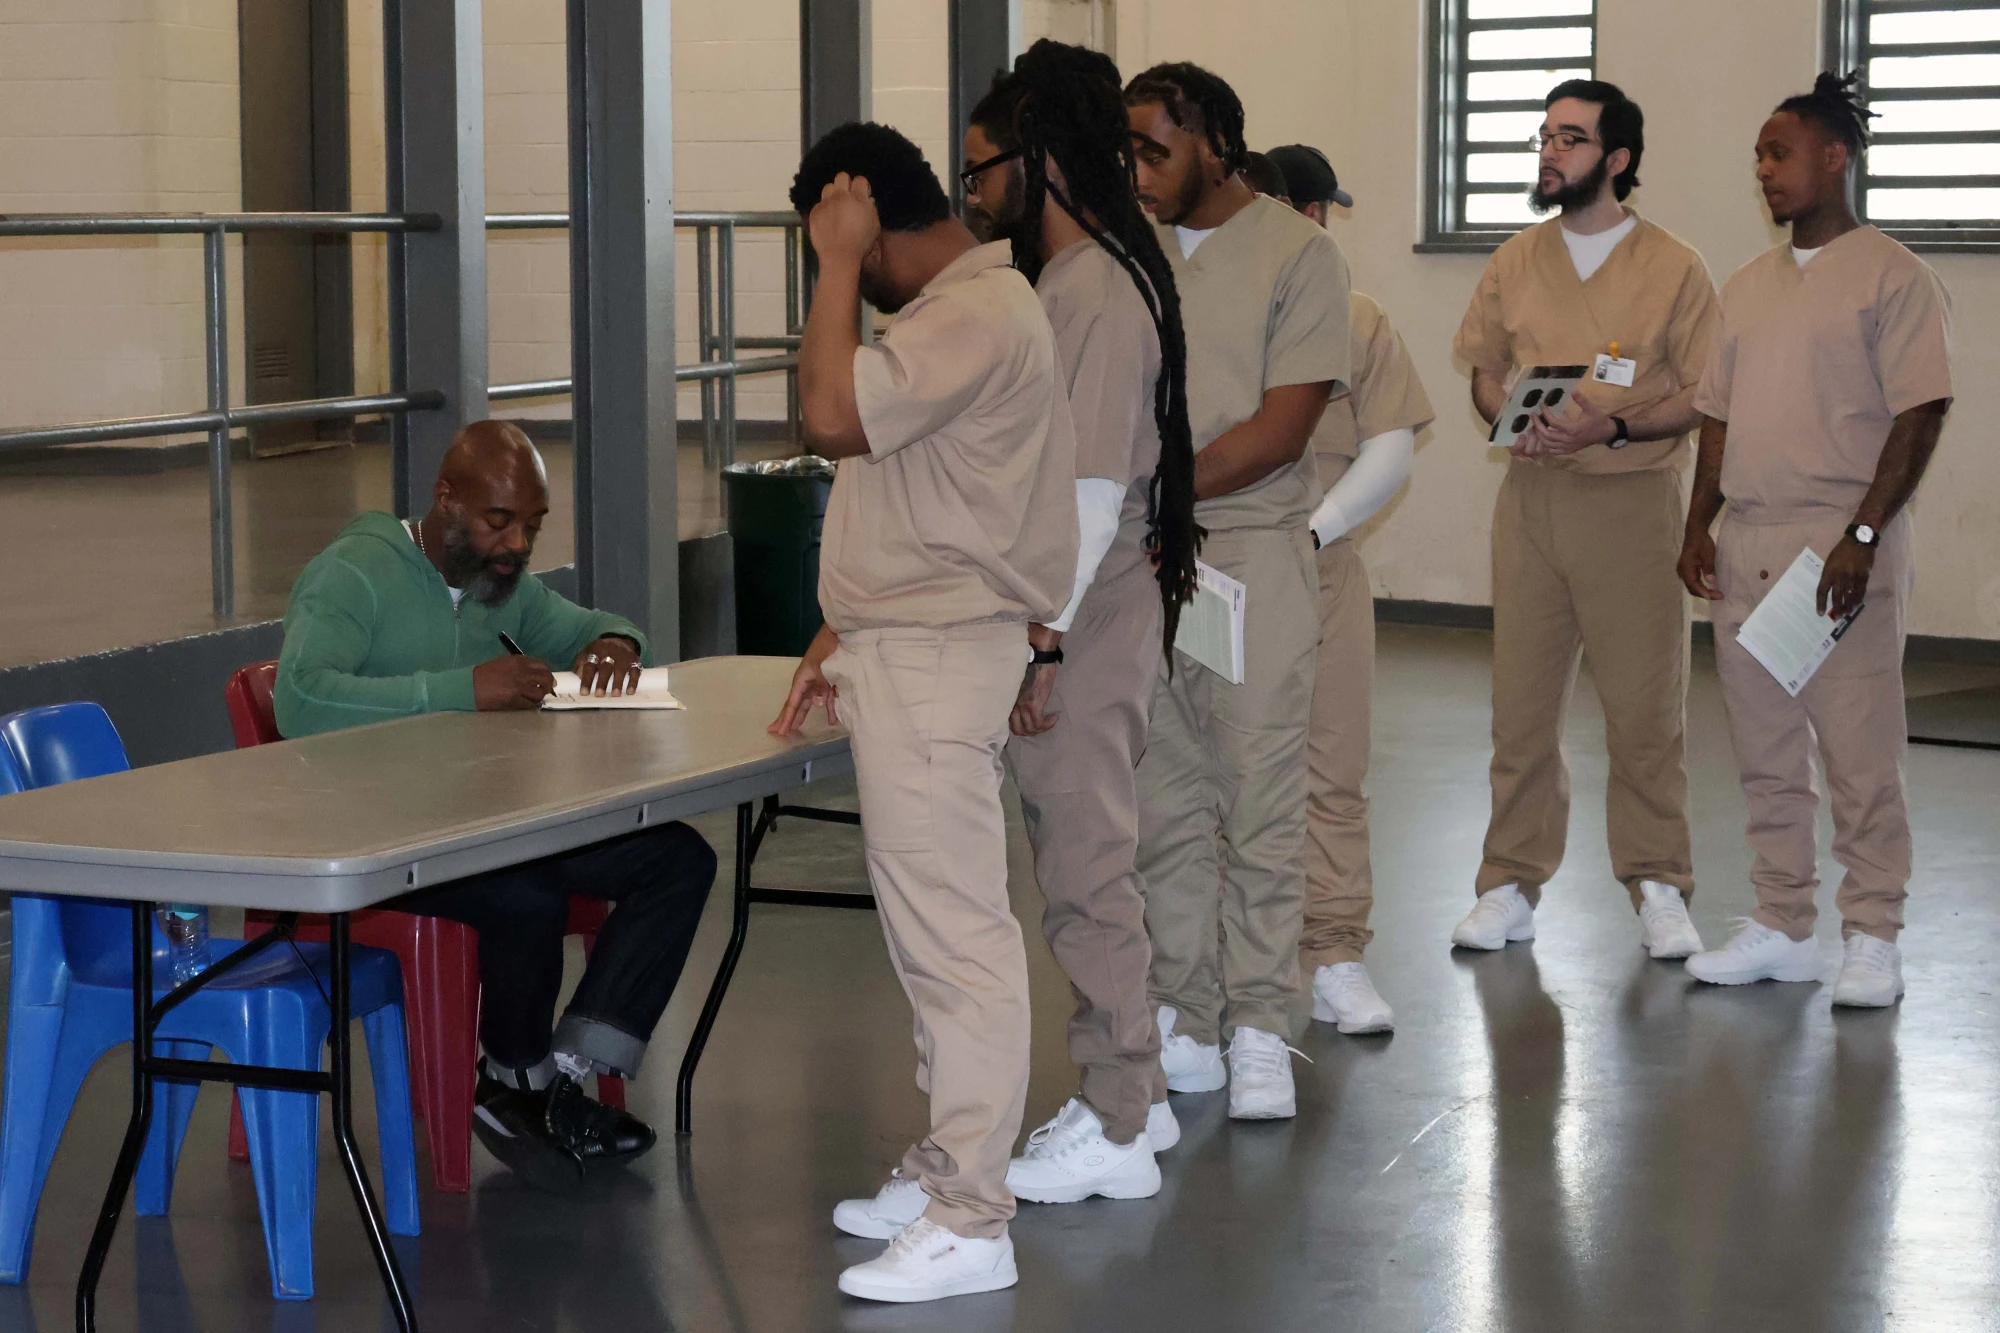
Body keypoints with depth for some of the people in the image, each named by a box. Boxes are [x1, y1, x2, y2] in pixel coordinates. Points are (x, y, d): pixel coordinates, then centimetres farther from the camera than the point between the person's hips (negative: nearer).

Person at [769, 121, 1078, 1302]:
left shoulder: (976, 317, -18)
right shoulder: (955, 306, 15)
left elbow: (832, 415, -28)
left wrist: (836, 263, -18)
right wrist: (845, 635, 18)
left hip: (936, 661, -11)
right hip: (908, 648, 11)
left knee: (955, 936, -9)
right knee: (932, 929, 16)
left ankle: (970, 1223, -6)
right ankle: (949, 1171, 25)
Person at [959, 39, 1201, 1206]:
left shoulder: (1096, 294, -17)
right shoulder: (1064, 281, 14)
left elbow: (1092, 487, -21)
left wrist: (1045, 639, -21)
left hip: (1086, 627, -10)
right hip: (1078, 616, 10)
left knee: (1088, 872, -3)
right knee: (1087, 866, 16)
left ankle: (1115, 1132, 5)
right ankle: (1131, 1097, 25)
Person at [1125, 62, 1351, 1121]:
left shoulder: (1298, 255, -3)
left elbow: (1280, 430, -10)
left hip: (1252, 550, -4)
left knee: (1260, 805, -1)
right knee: (1164, 807, 7)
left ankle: (1259, 1033, 7)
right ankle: (1184, 1031, 14)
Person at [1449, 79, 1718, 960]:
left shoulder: (1672, 267, -1)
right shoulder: (1515, 262, 10)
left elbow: (1703, 393, -3)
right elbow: (1485, 369, 17)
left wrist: (1612, 427, -18)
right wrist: (1511, 418, -5)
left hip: (1632, 500, -3)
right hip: (1531, 499, 3)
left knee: (1644, 706, -1)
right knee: (1521, 703, 5)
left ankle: (1657, 889, 10)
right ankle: (1511, 887, 13)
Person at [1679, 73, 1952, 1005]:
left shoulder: (1891, 279, -6)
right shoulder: (1748, 288, 16)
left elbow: (1920, 415, -11)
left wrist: (1862, 535, -18)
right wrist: (1699, 527, 9)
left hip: (1843, 549, -7)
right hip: (1746, 545, 7)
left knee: (1861, 754, -4)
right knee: (1765, 754, 10)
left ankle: (1871, 939, 4)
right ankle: (1782, 928, 19)